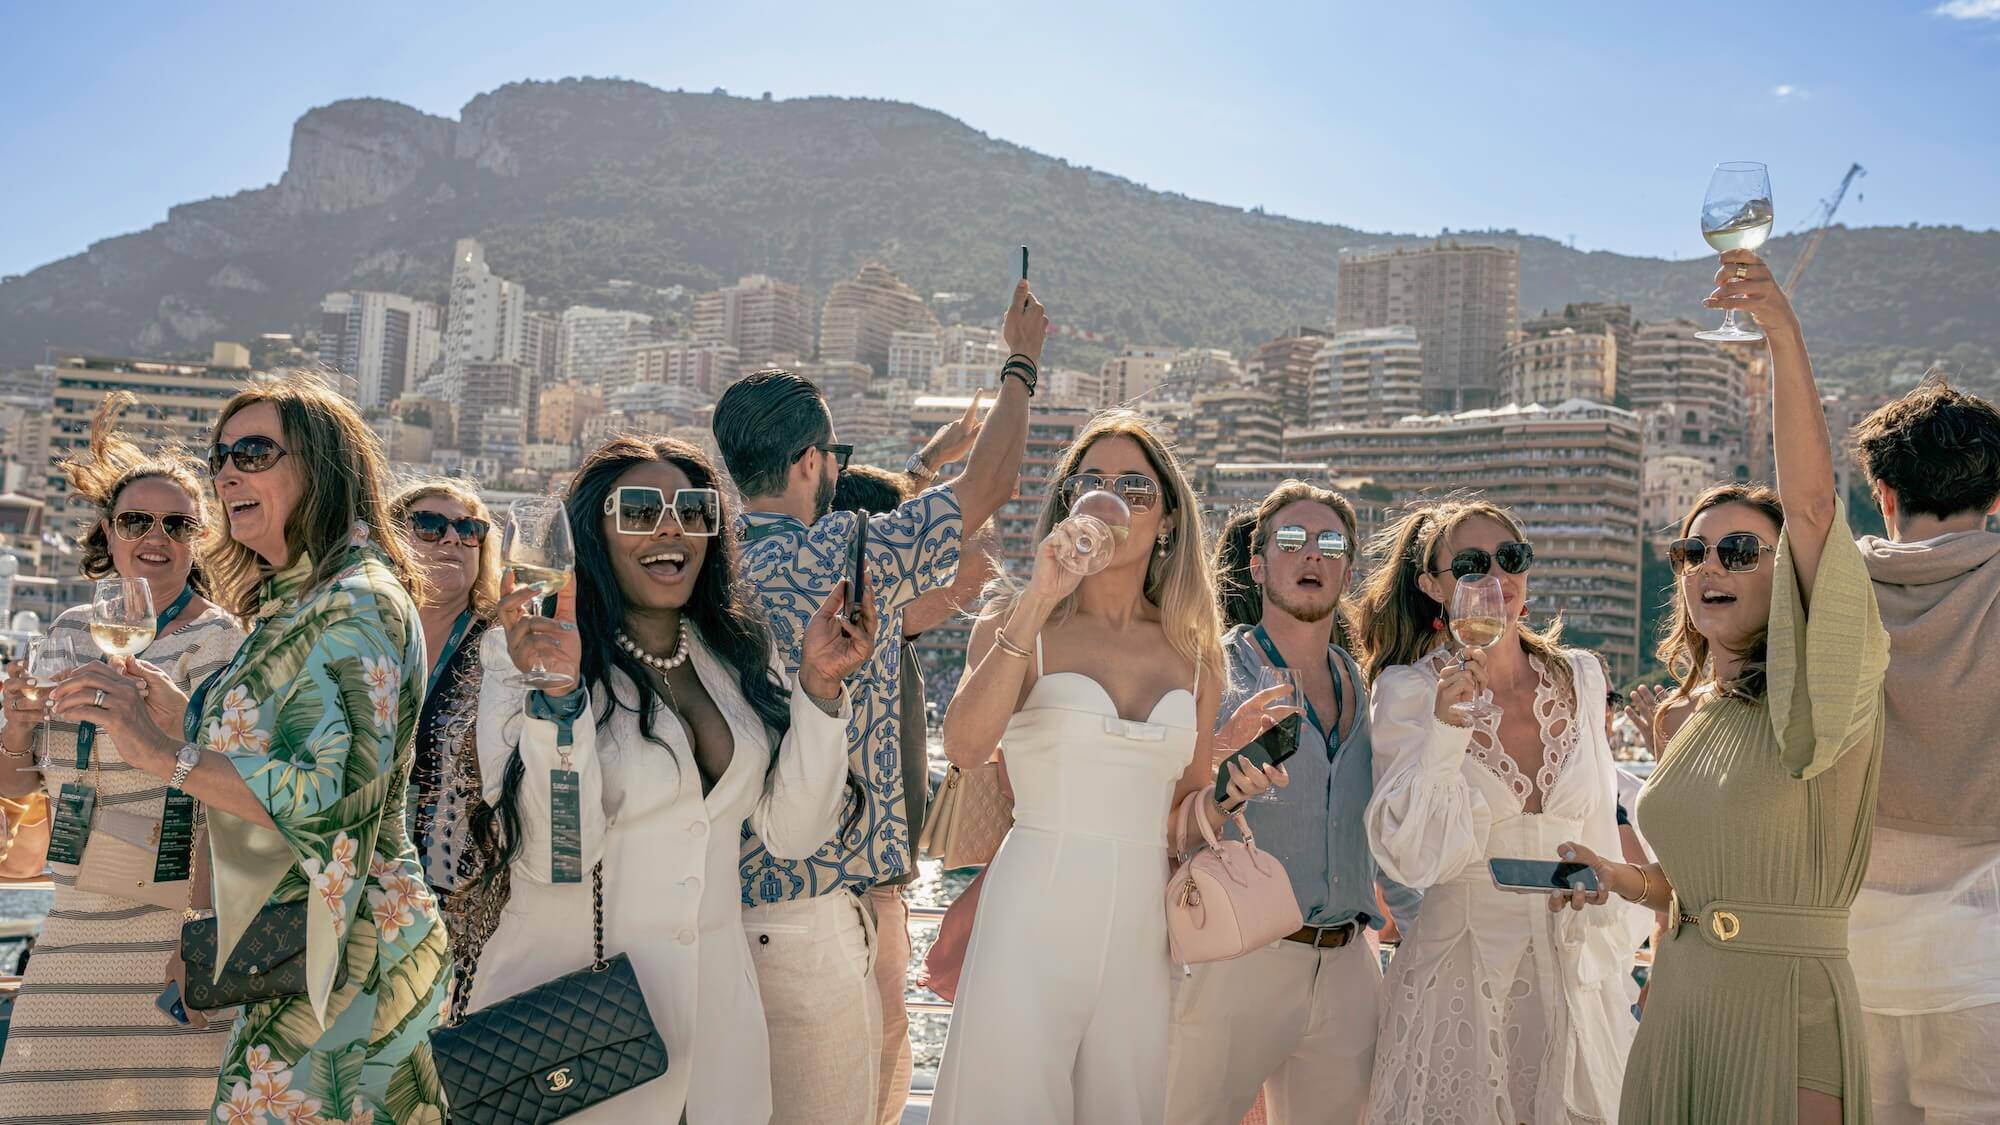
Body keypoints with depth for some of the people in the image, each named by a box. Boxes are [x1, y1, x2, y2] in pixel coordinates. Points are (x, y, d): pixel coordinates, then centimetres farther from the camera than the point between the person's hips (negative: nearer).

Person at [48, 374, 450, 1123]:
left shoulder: (358, 605, -16)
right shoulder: (296, 605, 15)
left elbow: (336, 797, -25)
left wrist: (167, 753, -26)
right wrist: (175, 708, 11)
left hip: (334, 951, -9)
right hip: (280, 948, 9)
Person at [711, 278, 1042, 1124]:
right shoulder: (841, 558, -14)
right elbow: (991, 484, -6)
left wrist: (929, 457, 36)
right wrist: (1021, 361, 12)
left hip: (722, 899, 8)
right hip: (809, 911, -8)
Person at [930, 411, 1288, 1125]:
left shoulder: (1193, 654, 9)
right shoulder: (1017, 621, 0)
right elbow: (963, 747, -19)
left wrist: (1227, 770, -4)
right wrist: (1038, 603, -20)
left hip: (1143, 926, 3)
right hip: (1033, 922, -3)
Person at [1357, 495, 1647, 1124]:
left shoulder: (1580, 677, 3)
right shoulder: (1408, 691, -10)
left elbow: (1599, 829, 14)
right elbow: (1412, 859, -18)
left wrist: (1614, 949, 16)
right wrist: (1446, 729, -28)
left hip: (1576, 968, 4)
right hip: (1462, 970, -4)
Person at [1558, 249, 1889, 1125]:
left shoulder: (1812, 692, -9)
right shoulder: (1685, 715, 10)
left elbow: (1812, 505, -23)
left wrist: (1785, 338, -29)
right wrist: (1629, 881, 2)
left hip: (1785, 1012, -6)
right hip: (1676, 1002, 6)